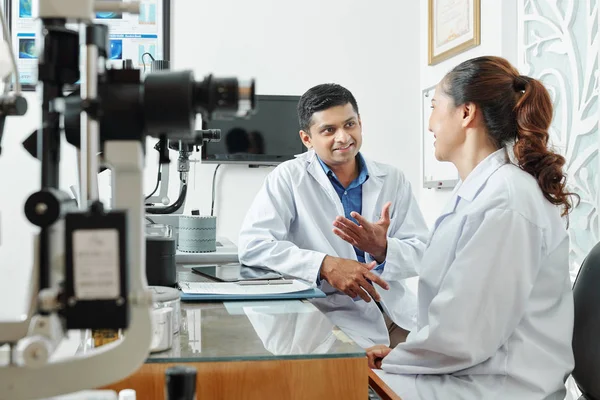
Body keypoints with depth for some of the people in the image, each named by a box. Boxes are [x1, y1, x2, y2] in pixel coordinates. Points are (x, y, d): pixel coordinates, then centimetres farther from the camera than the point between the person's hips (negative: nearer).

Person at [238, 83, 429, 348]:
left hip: (394, 307, 5)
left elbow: (423, 254, 4)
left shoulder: (393, 180, 9)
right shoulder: (290, 177, -2)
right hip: (330, 310, -4)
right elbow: (252, 244, -13)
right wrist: (324, 265, -25)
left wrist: (383, 249, -18)